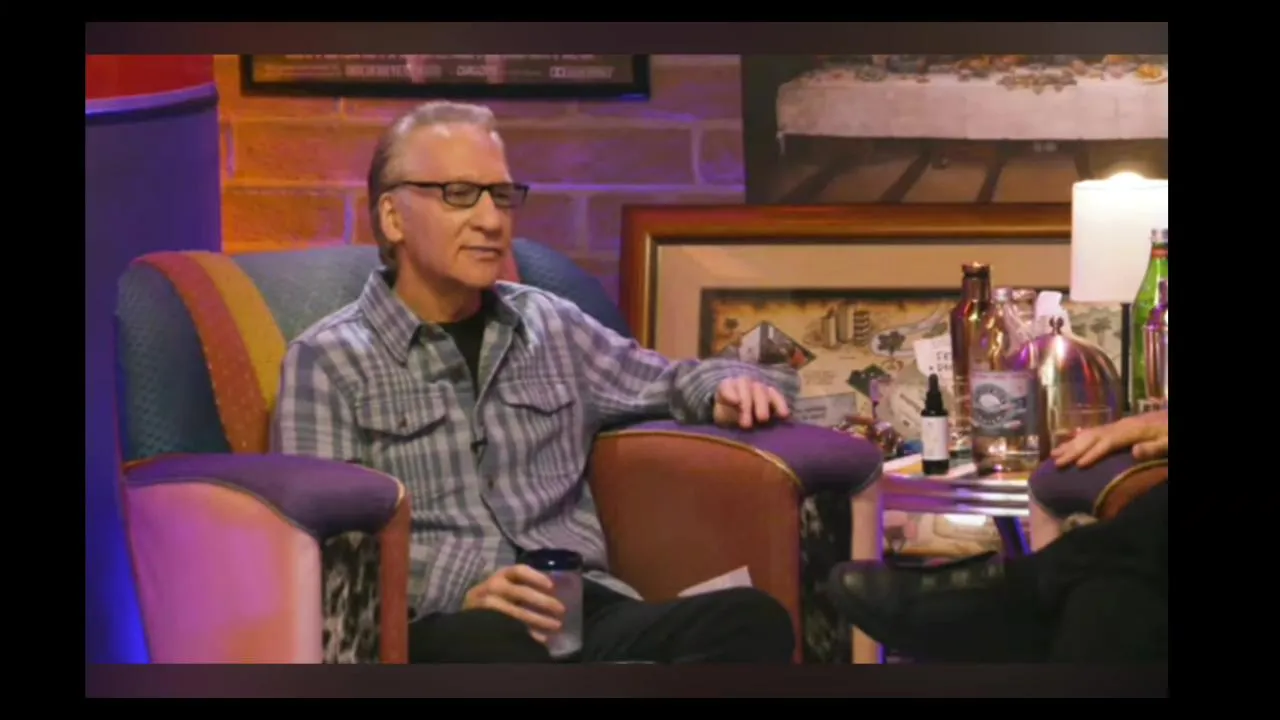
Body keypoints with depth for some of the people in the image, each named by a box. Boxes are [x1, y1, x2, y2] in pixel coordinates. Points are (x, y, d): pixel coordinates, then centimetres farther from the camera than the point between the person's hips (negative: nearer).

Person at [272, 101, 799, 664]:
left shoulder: (549, 324, 22)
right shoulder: (327, 361, 6)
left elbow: (664, 380, 38)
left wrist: (725, 388, 13)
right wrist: (458, 594, -20)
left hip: (584, 608, 4)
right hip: (445, 627, -4)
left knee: (754, 618, -30)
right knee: (489, 646, -44)